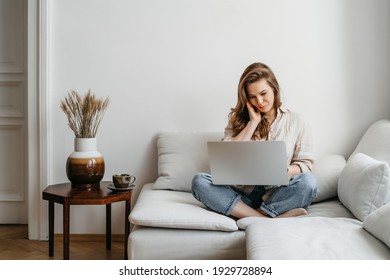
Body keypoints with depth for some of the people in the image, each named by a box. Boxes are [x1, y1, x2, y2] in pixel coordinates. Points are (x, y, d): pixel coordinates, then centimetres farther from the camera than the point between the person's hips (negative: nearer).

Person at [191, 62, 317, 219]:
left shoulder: (296, 122, 11)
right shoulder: (239, 119, 13)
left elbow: (305, 164, 5)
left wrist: (284, 171, -17)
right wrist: (253, 122, -2)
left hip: (277, 196, -1)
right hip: (243, 195, 1)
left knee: (308, 181, -31)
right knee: (199, 181, -25)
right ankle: (267, 219, -33)